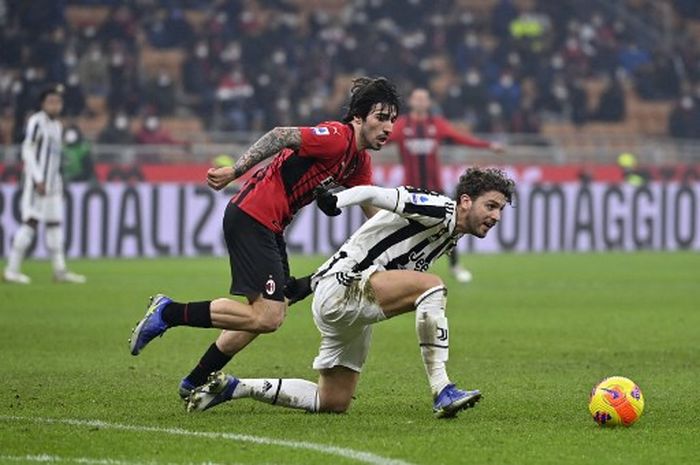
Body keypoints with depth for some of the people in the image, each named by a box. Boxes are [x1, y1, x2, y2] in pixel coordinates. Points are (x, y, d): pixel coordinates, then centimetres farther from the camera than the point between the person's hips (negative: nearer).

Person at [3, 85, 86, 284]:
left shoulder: (57, 126, 17)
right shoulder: (36, 122, -8)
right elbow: (27, 151, -13)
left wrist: (59, 184, 17)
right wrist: (38, 179, -19)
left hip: (52, 182, 8)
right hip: (36, 181, -8)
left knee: (55, 223, 8)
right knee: (31, 221, -12)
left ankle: (60, 271, 10)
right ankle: (12, 269, -11)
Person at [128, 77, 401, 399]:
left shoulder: (360, 162, 13)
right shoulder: (337, 137, -16)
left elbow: (374, 211, 23)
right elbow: (281, 136, -24)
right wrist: (235, 171, -30)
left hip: (269, 227, 10)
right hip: (251, 217, -10)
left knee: (271, 313, 16)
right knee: (266, 317, -16)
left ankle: (195, 384, 25)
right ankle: (168, 313, -8)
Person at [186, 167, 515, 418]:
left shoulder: (451, 239, 16)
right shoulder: (439, 211, -12)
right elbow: (372, 194, -24)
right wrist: (334, 202, -42)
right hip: (340, 290, -10)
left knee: (333, 403, 14)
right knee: (431, 285, -28)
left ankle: (232, 388, 21)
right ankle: (442, 392, -29)